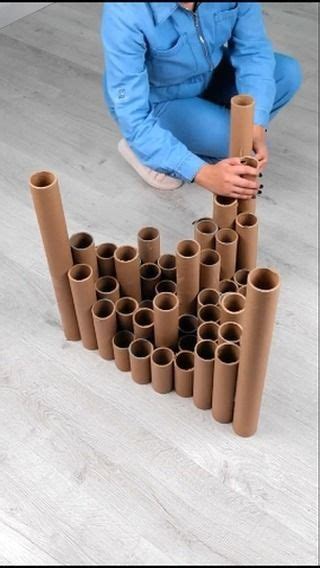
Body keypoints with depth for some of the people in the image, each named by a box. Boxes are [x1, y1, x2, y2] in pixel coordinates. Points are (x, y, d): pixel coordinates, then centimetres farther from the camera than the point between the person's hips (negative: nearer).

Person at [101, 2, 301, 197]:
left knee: (288, 73, -14)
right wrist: (202, 173, -45)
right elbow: (132, 117, -36)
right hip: (157, 103, -5)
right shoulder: (125, 12, -36)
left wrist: (256, 126, -31)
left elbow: (252, 50, -16)